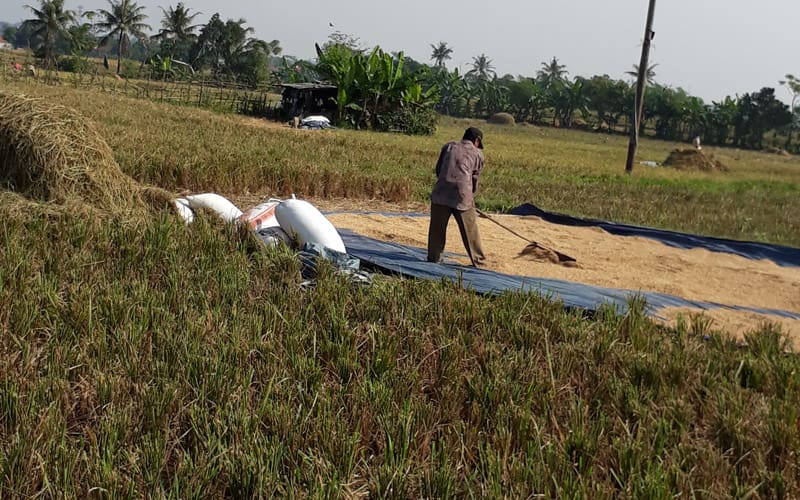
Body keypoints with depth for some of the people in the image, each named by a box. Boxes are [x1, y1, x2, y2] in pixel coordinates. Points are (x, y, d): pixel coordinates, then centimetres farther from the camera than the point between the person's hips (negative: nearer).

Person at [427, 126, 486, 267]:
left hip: (441, 192, 2)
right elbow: (475, 178, 13)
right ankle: (479, 260, 14)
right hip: (462, 195, -2)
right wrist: (470, 195, 26)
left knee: (437, 227, 13)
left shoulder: (448, 146, 16)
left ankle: (434, 257, 20)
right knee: (470, 230, 7)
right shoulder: (477, 154, 10)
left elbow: (438, 169, 18)